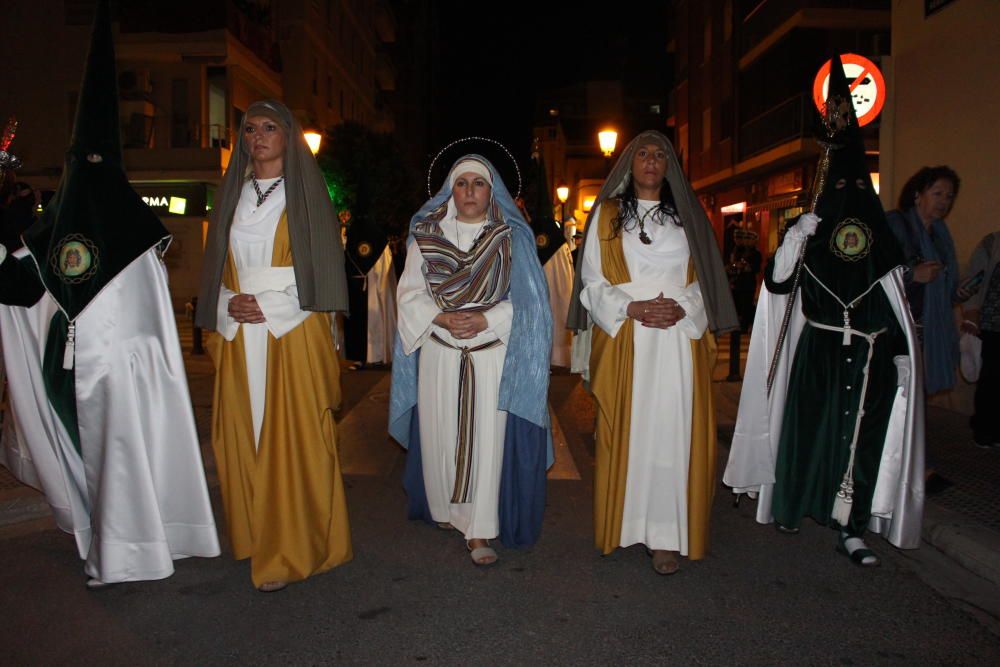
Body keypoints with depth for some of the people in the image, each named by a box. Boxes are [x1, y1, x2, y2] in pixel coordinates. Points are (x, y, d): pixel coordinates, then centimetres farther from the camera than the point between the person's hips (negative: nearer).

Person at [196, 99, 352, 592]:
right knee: (242, 435, 4)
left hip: (292, 333, -4)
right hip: (239, 334, 4)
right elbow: (216, 265, 15)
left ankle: (292, 549, 2)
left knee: (293, 438, -5)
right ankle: (254, 538, 17)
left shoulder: (304, 192, 4)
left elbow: (321, 265, -3)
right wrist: (230, 305, -5)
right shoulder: (234, 193, 16)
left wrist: (265, 305, -11)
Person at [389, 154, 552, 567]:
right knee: (440, 432, 4)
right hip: (439, 353, 2)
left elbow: (525, 301, 2)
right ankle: (445, 509, 25)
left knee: (487, 437, -5)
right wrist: (442, 318, -12)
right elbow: (409, 293, 5)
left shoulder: (512, 238, 6)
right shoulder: (427, 235, 9)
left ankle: (479, 532, 1)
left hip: (493, 354, -1)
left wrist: (484, 320, -13)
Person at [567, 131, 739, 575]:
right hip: (623, 340, -1)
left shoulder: (688, 217, 14)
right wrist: (633, 308, -12)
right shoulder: (607, 215, 10)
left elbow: (704, 278, 11)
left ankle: (666, 536, 3)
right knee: (626, 429, 1)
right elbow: (593, 281, 4)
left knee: (672, 431, -3)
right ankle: (623, 522, 13)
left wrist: (683, 309, -9)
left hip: (679, 340, 1)